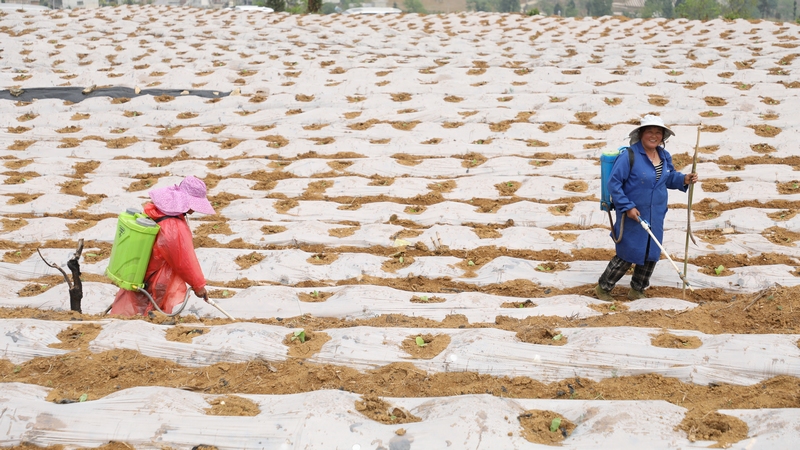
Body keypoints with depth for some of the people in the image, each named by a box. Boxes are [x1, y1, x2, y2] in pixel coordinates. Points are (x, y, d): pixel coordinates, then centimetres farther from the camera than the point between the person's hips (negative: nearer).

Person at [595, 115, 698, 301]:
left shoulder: (665, 156, 5)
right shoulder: (629, 156, -17)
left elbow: (669, 178, 19)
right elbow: (614, 183, -17)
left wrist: (684, 179, -3)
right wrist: (627, 207, -20)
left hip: (655, 217, 7)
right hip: (633, 216, -7)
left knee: (651, 255, 11)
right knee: (627, 255, -1)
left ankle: (637, 290, 28)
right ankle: (603, 288, 16)